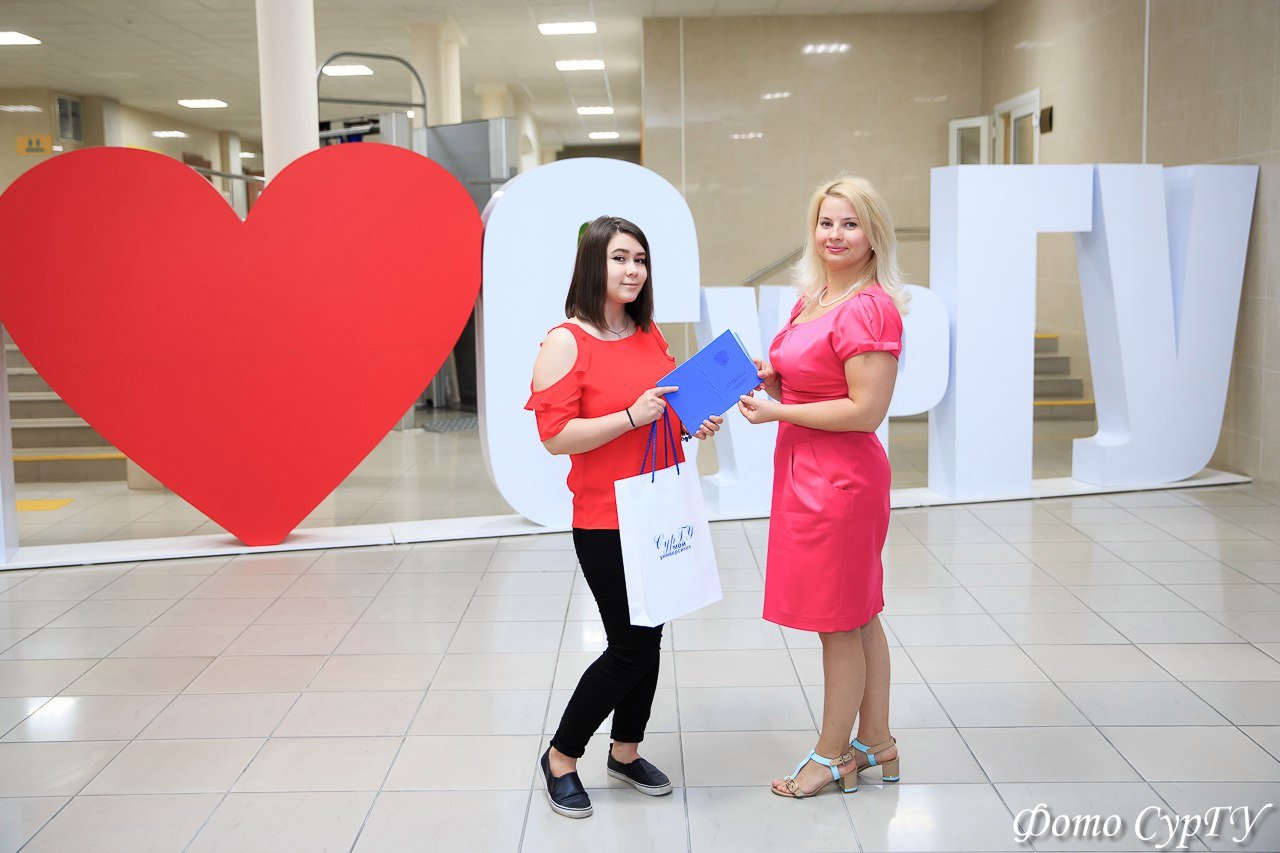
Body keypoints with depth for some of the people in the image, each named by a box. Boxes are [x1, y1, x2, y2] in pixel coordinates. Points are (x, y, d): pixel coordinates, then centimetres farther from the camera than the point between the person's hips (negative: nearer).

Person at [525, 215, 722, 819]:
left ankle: (626, 751, 33)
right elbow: (556, 437, -17)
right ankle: (560, 759, 19)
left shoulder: (650, 335, 9)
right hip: (606, 521, -7)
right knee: (630, 647, -2)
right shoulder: (566, 342, -12)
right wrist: (632, 416, -24)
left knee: (649, 639, 13)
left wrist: (692, 424, 3)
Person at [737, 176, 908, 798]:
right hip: (807, 472, 9)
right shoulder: (812, 299, 10)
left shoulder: (871, 308, -18)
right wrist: (768, 378, 1)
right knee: (859, 616, 18)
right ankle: (876, 742, 31)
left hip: (839, 479, -9)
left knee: (840, 622, 5)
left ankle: (831, 757, 21)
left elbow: (866, 410, -22)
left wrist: (777, 412, -17)